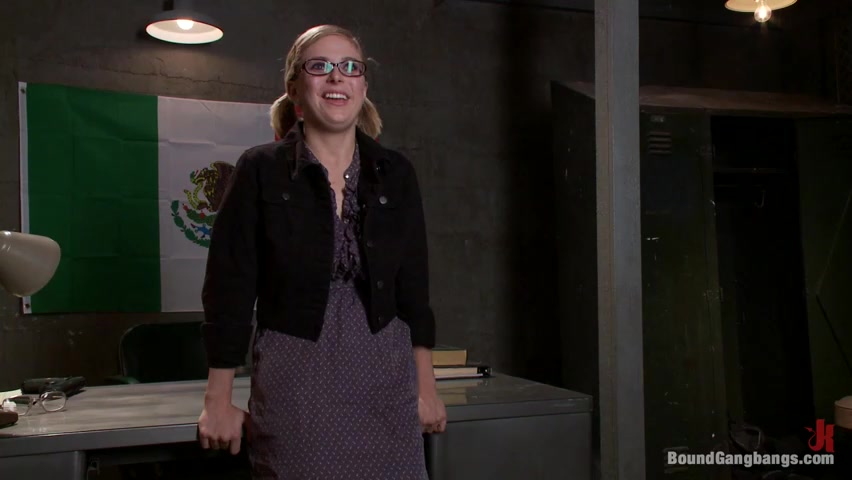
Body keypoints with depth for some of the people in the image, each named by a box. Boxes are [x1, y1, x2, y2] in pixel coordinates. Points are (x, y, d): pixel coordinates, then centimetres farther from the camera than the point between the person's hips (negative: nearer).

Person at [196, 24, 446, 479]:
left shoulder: (395, 172, 5)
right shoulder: (260, 170, -4)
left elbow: (413, 285, 8)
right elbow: (229, 288, -4)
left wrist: (426, 387, 8)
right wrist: (219, 401, -4)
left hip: (386, 374, 3)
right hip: (294, 378, -2)